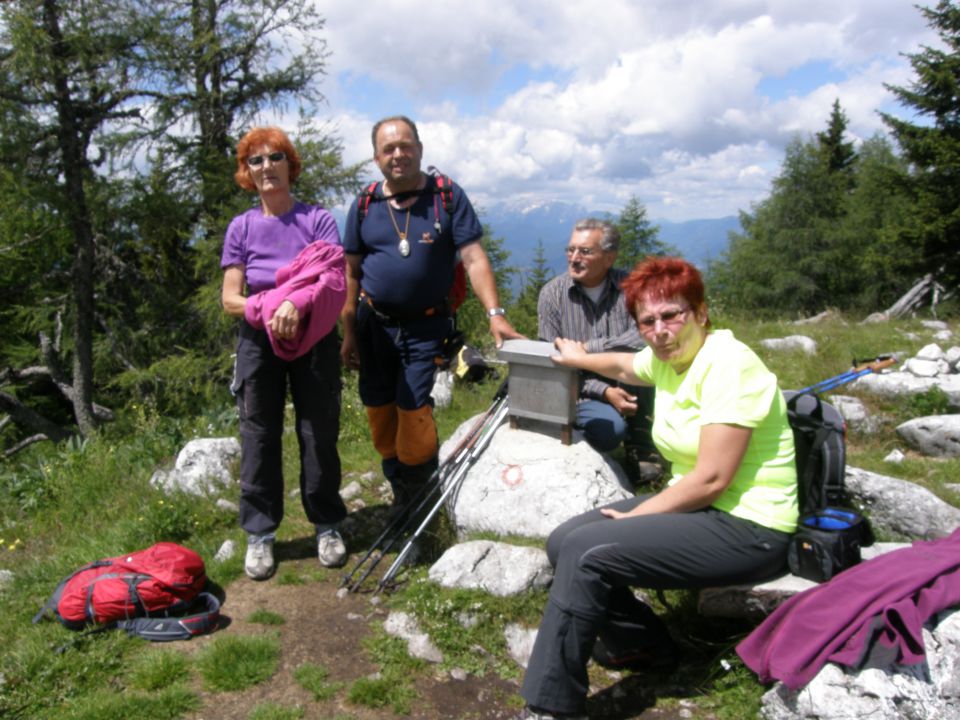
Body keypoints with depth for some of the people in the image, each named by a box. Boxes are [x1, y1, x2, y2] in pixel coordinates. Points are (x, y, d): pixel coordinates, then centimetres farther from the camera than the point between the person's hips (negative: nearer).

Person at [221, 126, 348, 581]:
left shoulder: (318, 220, 0)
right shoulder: (241, 228, 5)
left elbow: (336, 284, -11)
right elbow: (230, 300, 0)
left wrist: (296, 303, -28)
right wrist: (267, 310, -18)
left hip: (314, 341, -1)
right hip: (258, 343, 2)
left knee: (319, 434, 5)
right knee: (259, 437, 4)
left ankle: (327, 526, 20)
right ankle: (260, 534, 16)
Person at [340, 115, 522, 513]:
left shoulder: (448, 197, -3)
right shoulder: (364, 205, 5)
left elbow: (473, 257, -9)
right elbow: (351, 272, 7)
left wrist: (495, 313, -20)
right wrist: (349, 332, 5)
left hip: (426, 325, -3)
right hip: (374, 324, 4)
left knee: (413, 406, -11)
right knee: (379, 412, 7)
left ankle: (421, 493, 10)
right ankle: (399, 493, 25)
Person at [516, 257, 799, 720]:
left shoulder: (728, 365, -20)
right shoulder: (667, 359, 4)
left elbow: (711, 480, -24)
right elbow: (623, 366, 29)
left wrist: (634, 517, -14)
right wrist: (579, 359, 47)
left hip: (746, 529, -9)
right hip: (695, 507, 9)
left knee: (585, 553, -22)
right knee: (563, 542, 1)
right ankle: (645, 645, 16)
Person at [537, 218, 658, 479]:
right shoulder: (552, 294, -5)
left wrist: (586, 348, -23)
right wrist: (604, 391, -19)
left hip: (627, 389, 2)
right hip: (581, 392, -2)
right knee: (611, 428, -31)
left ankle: (640, 445, -10)